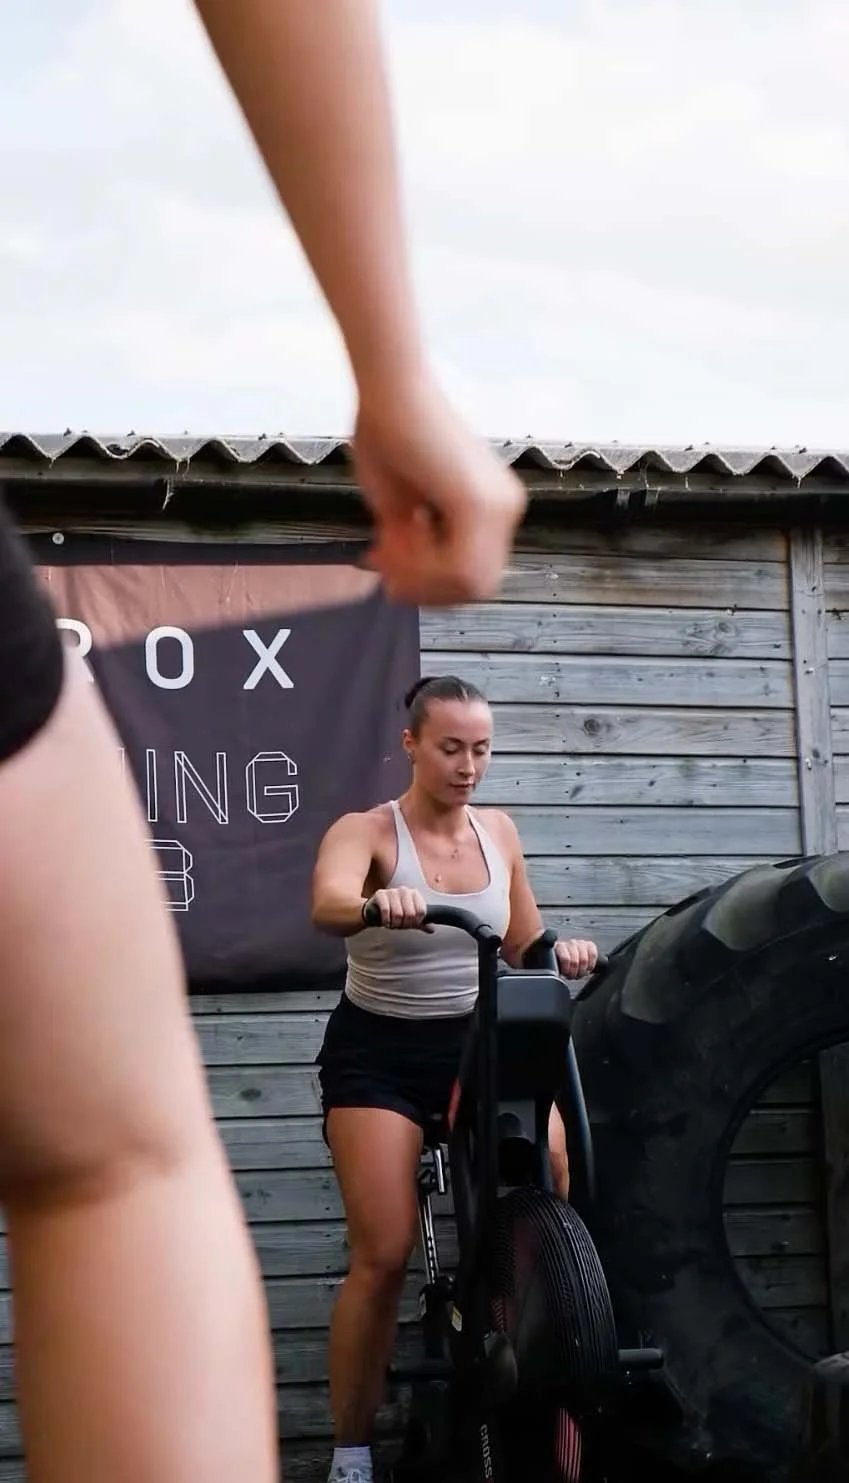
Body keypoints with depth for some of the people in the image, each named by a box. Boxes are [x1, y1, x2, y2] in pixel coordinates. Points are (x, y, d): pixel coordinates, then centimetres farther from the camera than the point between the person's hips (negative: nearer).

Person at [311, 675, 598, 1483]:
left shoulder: (498, 831, 3)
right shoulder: (366, 831, -11)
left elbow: (524, 946, 11)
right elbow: (326, 906, -33)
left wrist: (561, 954, -12)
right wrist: (378, 902, -55)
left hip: (477, 1040, 3)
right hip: (378, 1051, -3)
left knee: (548, 1161, -22)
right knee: (383, 1255, -11)